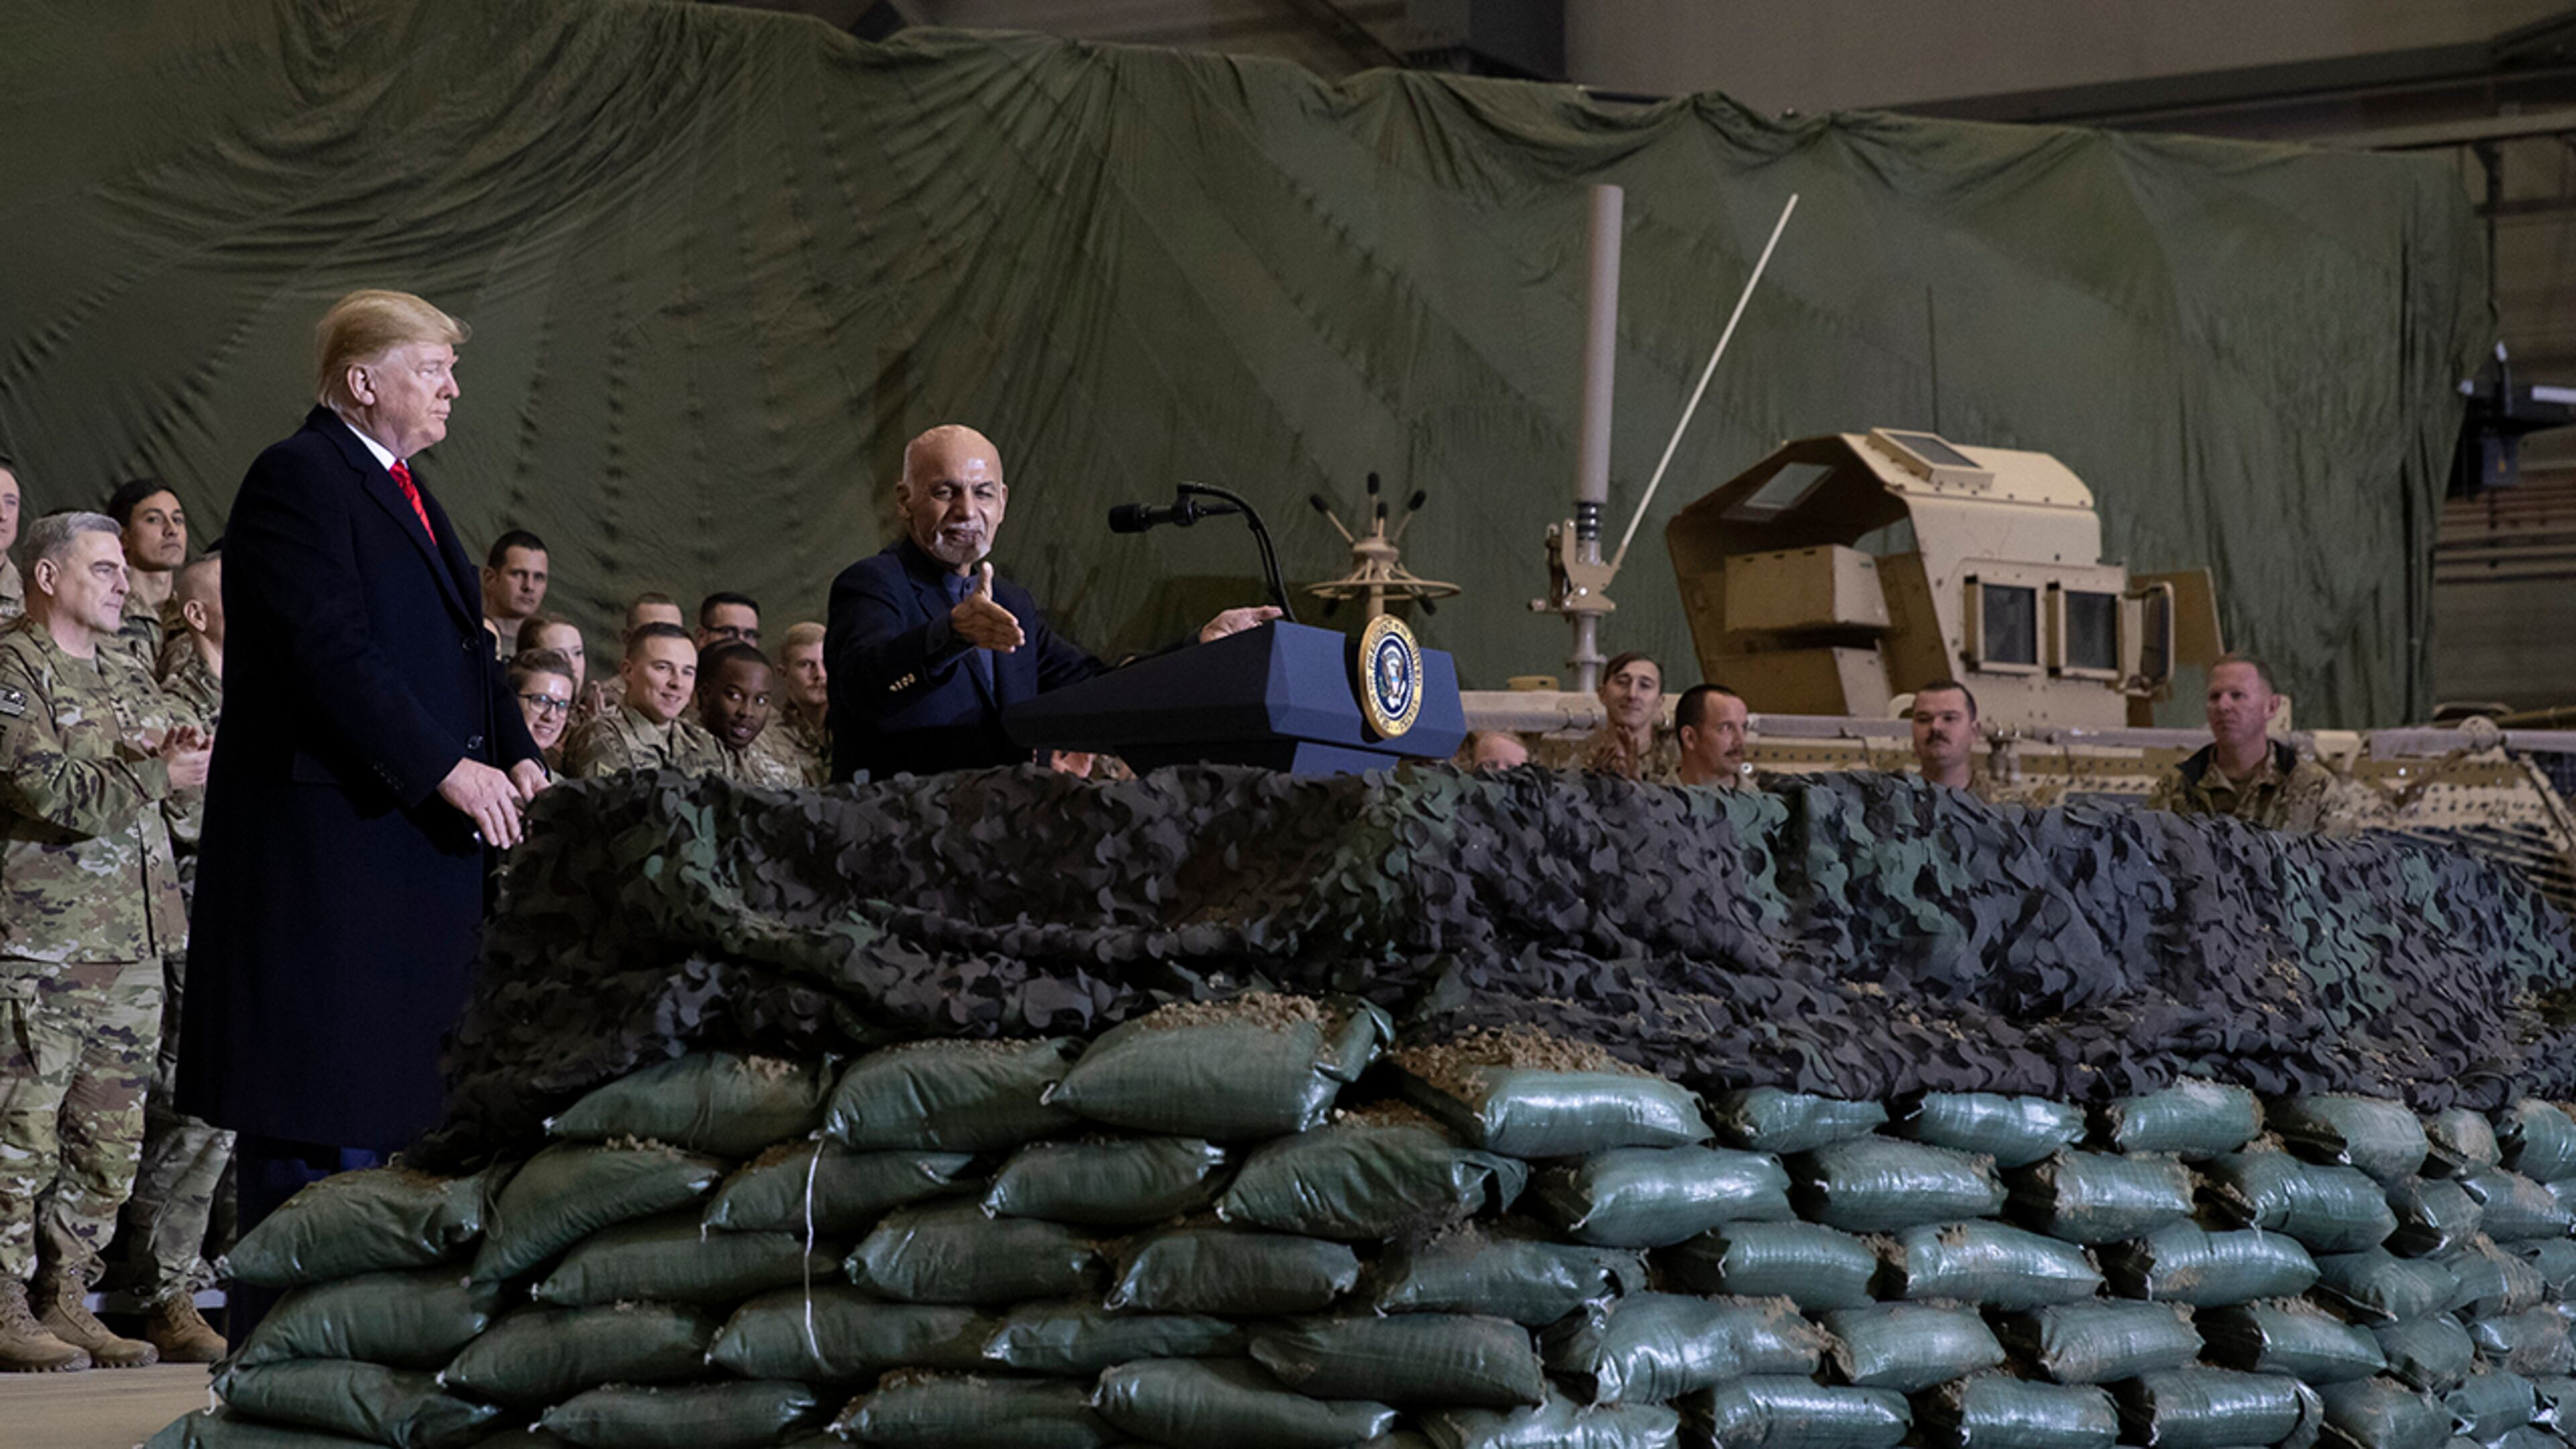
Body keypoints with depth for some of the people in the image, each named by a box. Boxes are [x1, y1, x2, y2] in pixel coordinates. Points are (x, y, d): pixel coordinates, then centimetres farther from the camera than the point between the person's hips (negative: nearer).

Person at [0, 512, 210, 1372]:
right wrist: (152, 772, -14)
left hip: (132, 942, 8)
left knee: (110, 1140, 9)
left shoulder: (125, 673, 20)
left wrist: (169, 750, -5)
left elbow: (180, 773, 17)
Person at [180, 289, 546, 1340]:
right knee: (310, 1129, -7)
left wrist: (517, 756, 4)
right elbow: (330, 651, -19)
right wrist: (446, 767, -19)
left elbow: (465, 648, 21)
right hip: (326, 844, -10)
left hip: (410, 841, 10)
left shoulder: (404, 495, 21)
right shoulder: (296, 479, -10)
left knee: (377, 1091, 9)